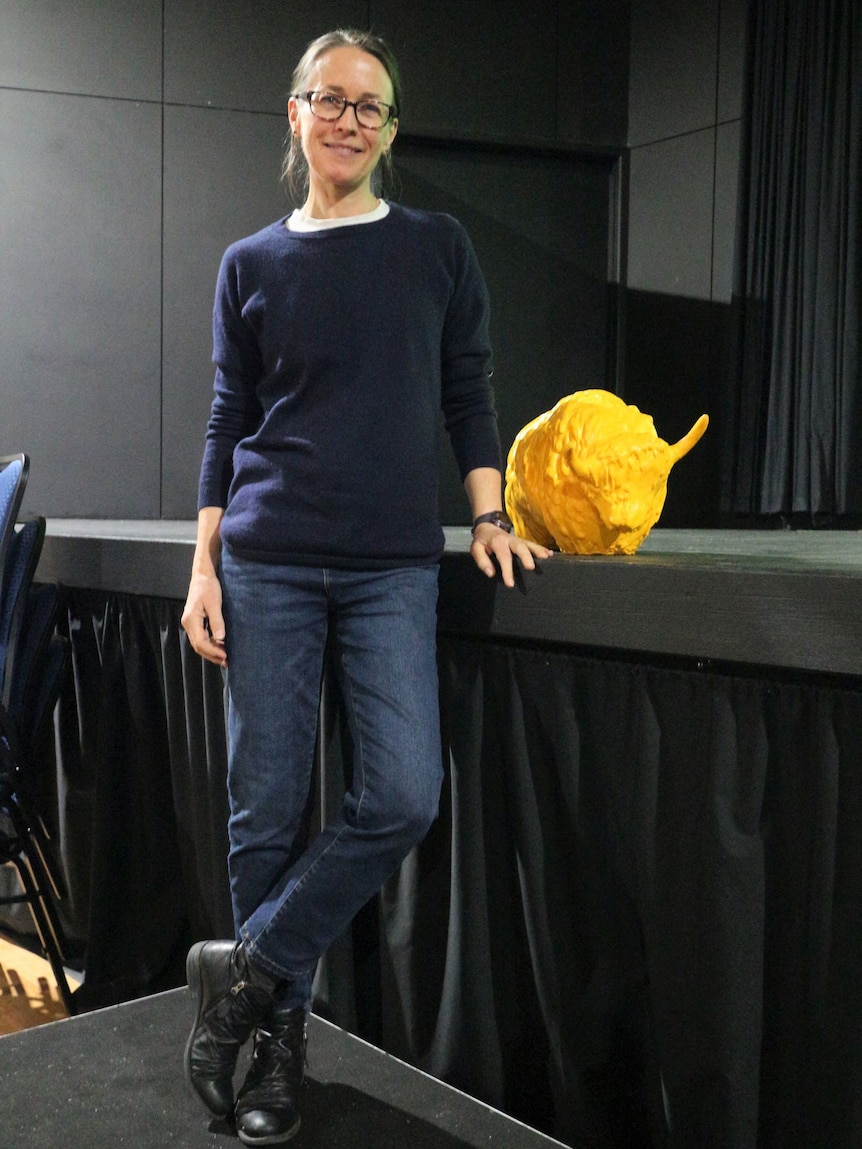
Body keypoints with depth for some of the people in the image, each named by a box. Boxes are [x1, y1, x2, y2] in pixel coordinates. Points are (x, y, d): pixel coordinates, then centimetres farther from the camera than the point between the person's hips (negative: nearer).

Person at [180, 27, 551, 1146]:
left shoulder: (438, 247, 9)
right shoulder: (250, 264, 10)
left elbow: (468, 395, 11)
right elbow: (229, 423, 9)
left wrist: (489, 517, 0)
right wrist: (204, 567, 3)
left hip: (395, 567, 0)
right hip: (269, 561, 0)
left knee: (403, 794, -11)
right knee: (266, 808, 2)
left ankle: (248, 967, 9)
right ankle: (281, 1034, 18)